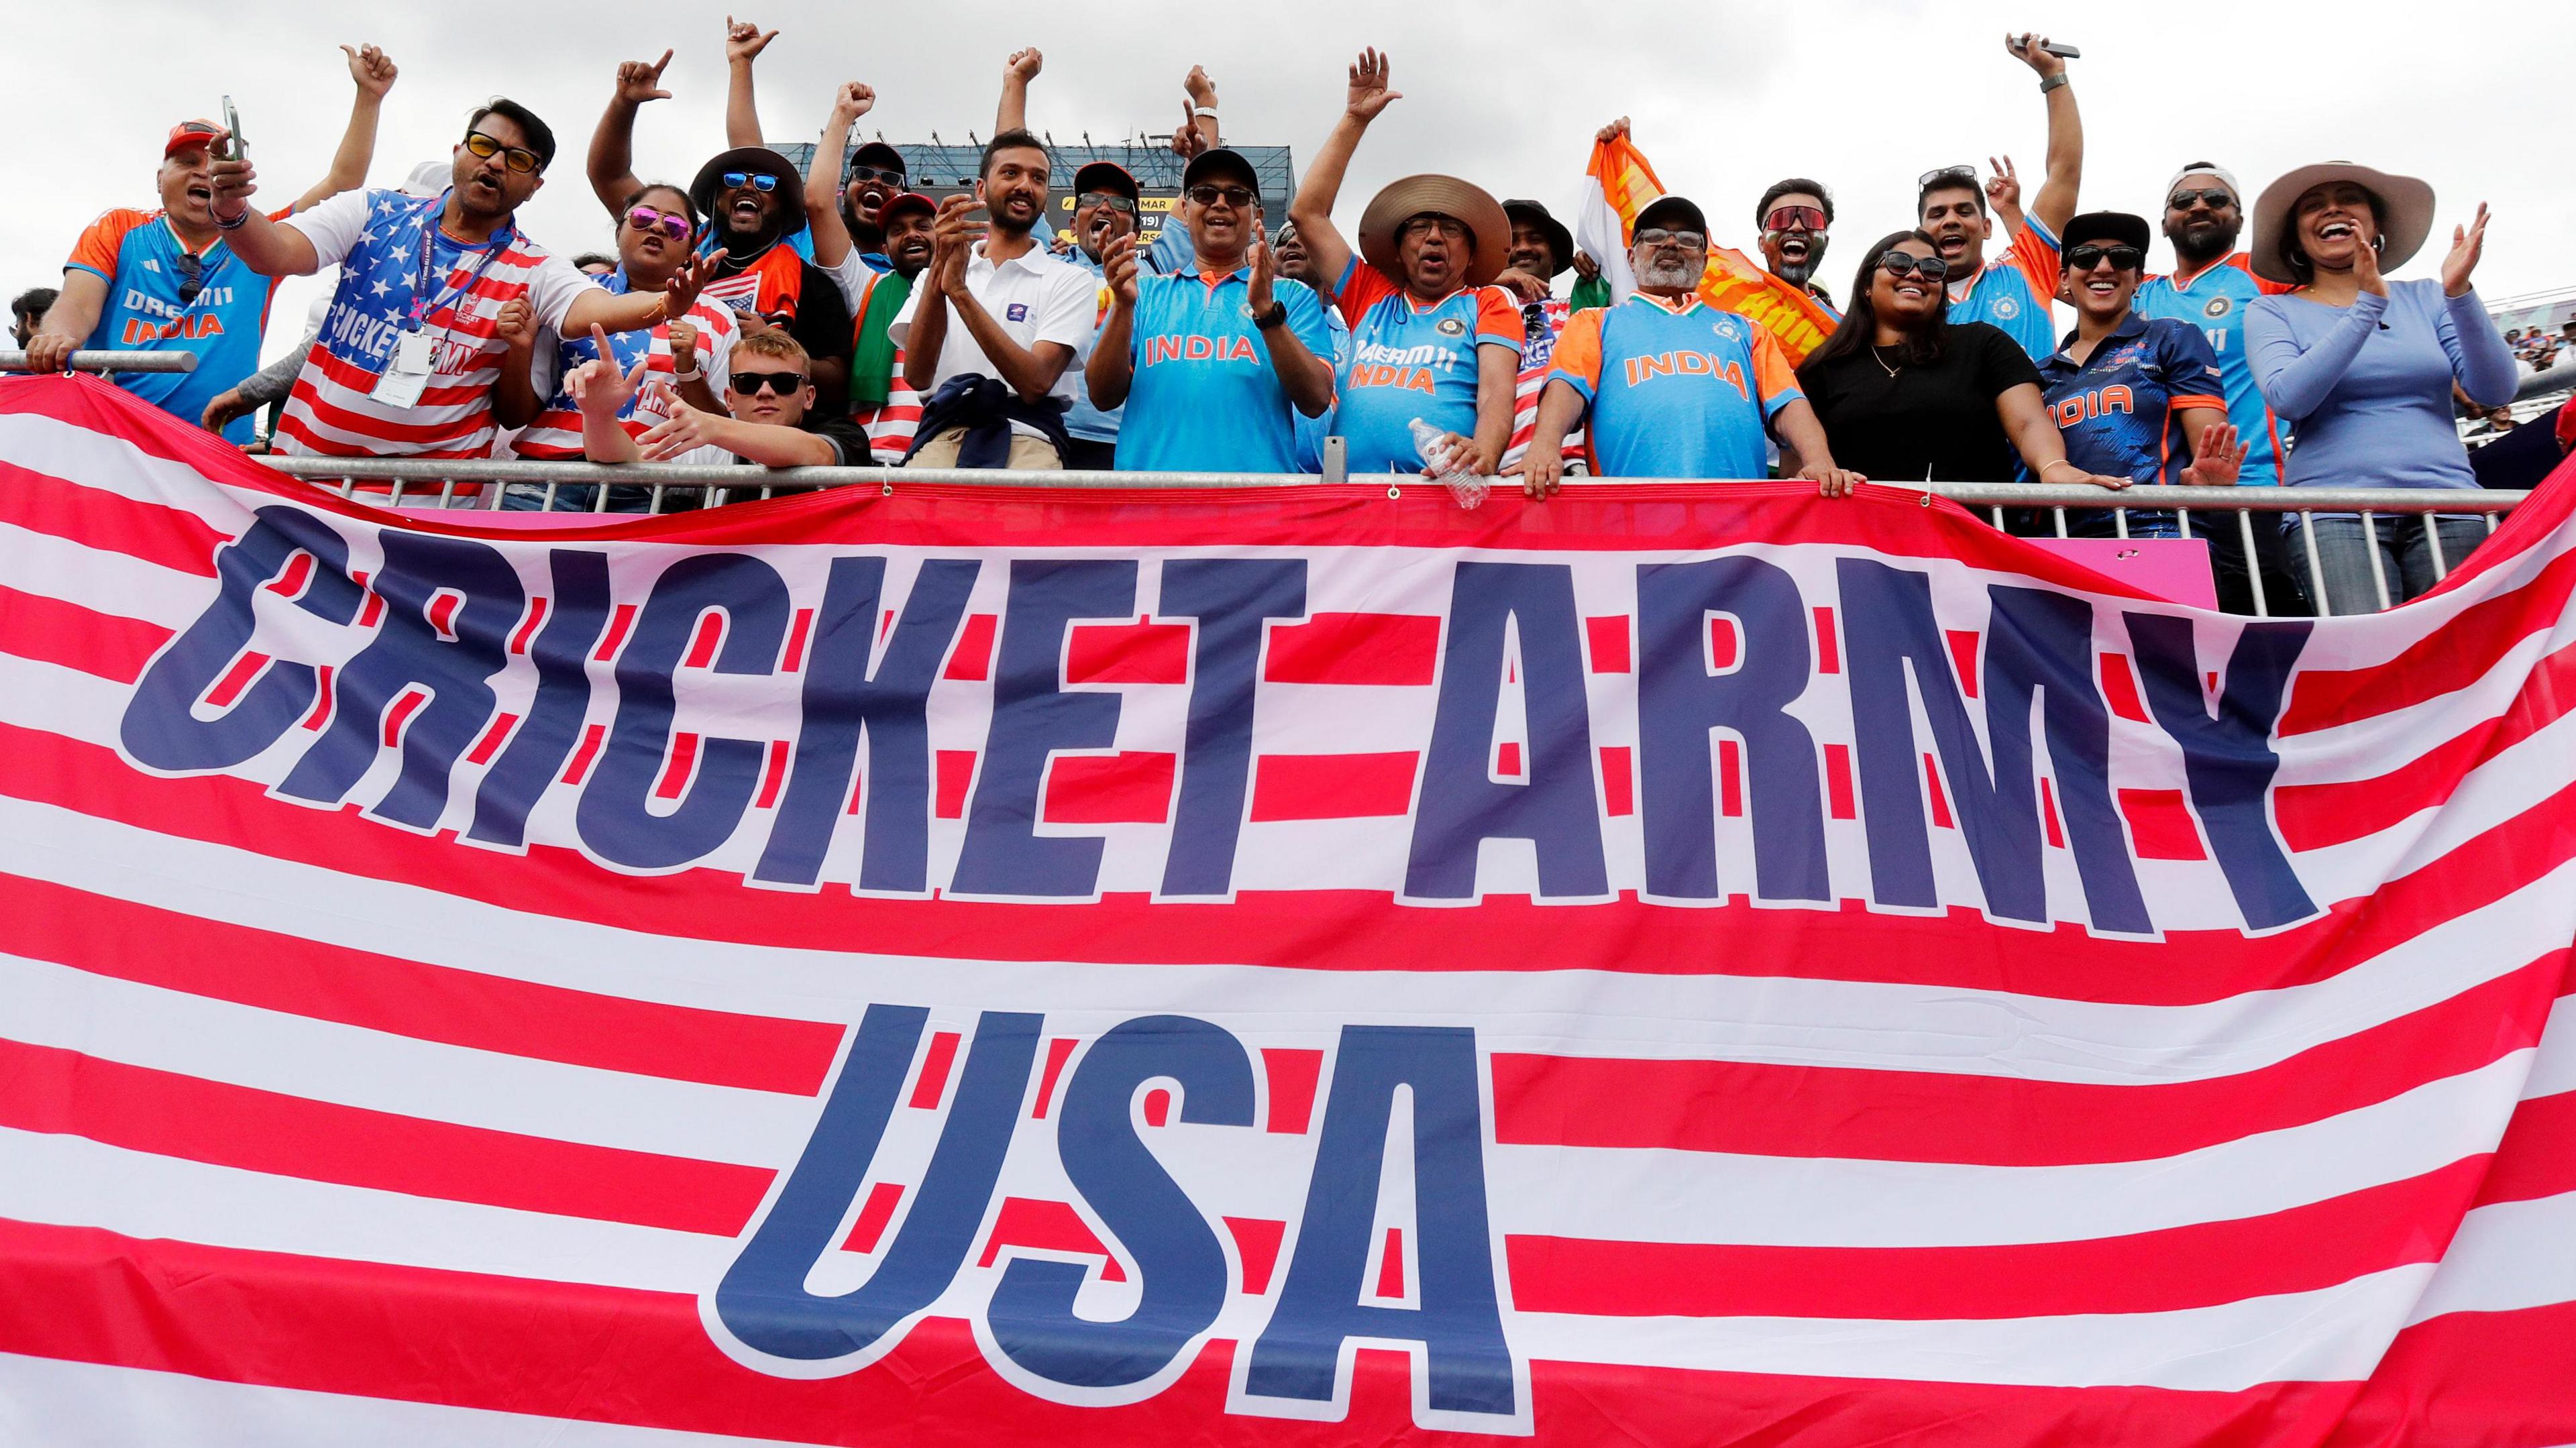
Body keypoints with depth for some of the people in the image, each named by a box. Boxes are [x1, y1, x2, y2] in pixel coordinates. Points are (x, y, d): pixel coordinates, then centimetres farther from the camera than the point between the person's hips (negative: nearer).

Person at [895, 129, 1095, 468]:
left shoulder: (1072, 281, 11)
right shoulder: (939, 268, 19)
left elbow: (1035, 383, -6)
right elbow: (917, 376, 1)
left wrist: (960, 291, -11)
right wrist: (939, 270, -10)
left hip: (1028, 438, -1)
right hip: (944, 431, 1)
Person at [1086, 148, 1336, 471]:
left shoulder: (1294, 296, 13)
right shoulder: (1146, 291, 16)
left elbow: (1316, 402, 0)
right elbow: (1104, 398, 8)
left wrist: (1266, 311, -11)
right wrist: (1123, 307, -5)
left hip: (1255, 483, -1)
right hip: (1148, 475, 1)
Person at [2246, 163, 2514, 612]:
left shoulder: (2426, 299, 16)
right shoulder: (2273, 313, 10)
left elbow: (2495, 391, 4)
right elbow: (2288, 398, -9)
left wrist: (2460, 294, -8)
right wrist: (2368, 306, -11)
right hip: (2334, 510, -2)